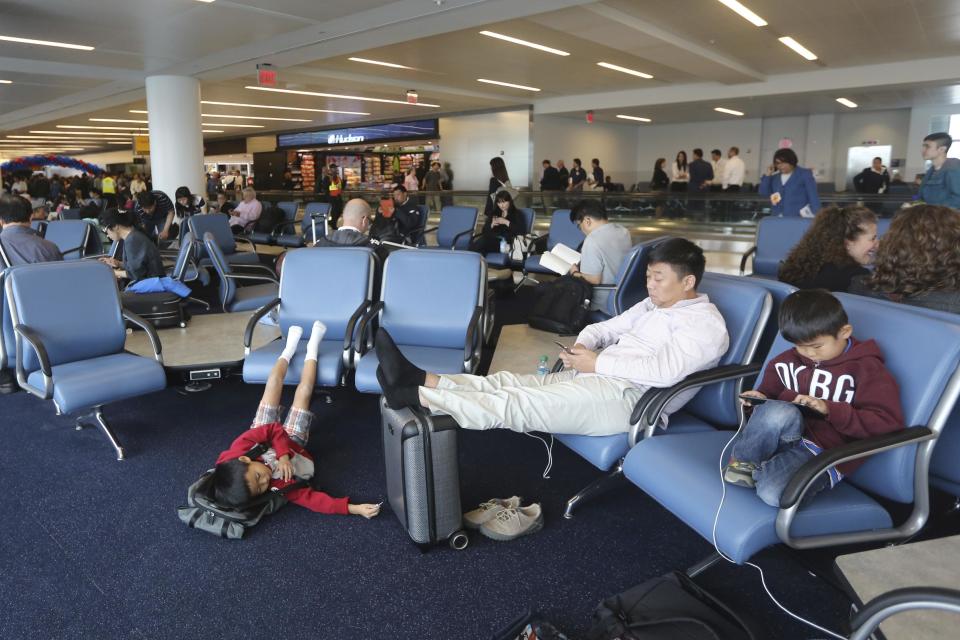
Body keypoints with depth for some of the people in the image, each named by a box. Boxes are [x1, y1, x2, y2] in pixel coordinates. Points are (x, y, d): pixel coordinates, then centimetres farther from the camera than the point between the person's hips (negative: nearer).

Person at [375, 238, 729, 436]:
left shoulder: (707, 325, -8)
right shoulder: (653, 305, 20)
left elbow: (664, 371, -22)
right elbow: (607, 327, 21)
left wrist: (599, 362, -16)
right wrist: (583, 343, -2)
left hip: (626, 395, -9)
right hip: (595, 377, 9)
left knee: (516, 404, -20)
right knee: (511, 382, -9)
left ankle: (413, 395, -24)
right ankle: (421, 379, -17)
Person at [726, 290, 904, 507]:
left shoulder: (866, 368, -2)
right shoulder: (788, 360, 12)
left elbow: (888, 422, -11)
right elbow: (770, 391, 27)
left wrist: (830, 410, -22)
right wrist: (760, 399, 2)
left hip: (823, 451, -4)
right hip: (781, 435, 4)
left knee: (774, 492, -35)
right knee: (780, 412, -36)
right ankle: (742, 461, -13)